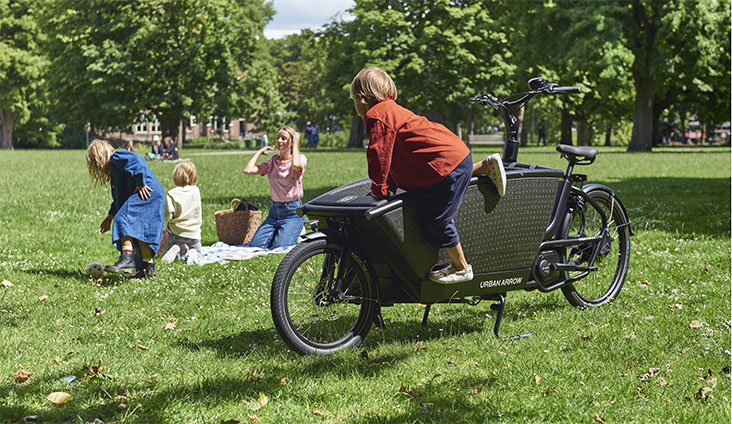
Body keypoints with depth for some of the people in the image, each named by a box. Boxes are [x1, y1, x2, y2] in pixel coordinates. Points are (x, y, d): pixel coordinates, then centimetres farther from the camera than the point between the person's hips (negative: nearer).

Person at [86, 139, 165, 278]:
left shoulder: (116, 157, 1)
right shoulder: (115, 166, 32)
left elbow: (136, 160, -21)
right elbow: (121, 195, 39)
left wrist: (140, 183, -21)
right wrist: (110, 217, 41)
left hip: (147, 193, -11)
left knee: (124, 220, -21)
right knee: (140, 230, 14)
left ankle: (127, 259, -34)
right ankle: (148, 266, 20)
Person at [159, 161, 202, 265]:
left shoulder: (171, 194, -12)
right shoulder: (196, 191, -1)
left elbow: (167, 216, -16)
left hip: (177, 233, -2)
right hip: (194, 233, 2)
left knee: (163, 251, 20)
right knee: (198, 252, 25)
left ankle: (177, 251, -16)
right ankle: (191, 252, -12)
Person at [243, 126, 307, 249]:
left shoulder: (300, 158, -2)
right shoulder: (273, 162, 9)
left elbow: (296, 165, -30)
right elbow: (248, 170, -3)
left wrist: (296, 143, -15)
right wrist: (259, 152, 7)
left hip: (293, 211, -5)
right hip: (275, 211, 5)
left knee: (279, 247, -21)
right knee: (255, 245, -9)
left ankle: (296, 235, 10)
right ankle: (280, 232, 16)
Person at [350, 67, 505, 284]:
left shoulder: (377, 116, -12)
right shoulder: (391, 110, 19)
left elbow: (380, 155, -14)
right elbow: (394, 158, 23)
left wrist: (379, 189, -5)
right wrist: (389, 184, 20)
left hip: (448, 163, -11)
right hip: (457, 155, 11)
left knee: (436, 221, -6)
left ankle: (461, 268, 7)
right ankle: (484, 166, 29)